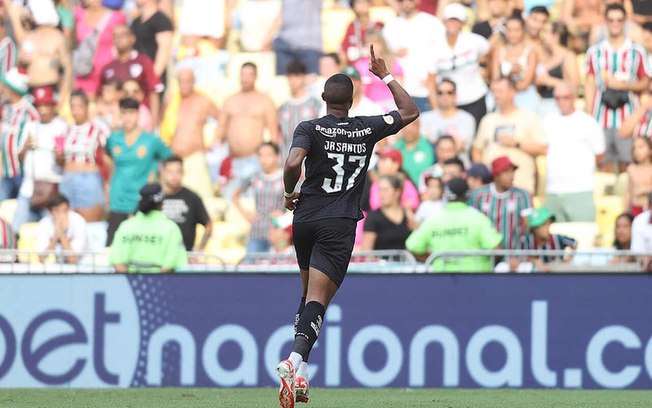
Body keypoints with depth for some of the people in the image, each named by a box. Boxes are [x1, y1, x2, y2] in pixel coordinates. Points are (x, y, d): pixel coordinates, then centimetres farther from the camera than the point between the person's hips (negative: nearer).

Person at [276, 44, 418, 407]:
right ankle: (296, 360, -34)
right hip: (339, 225, -2)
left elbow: (293, 163, -19)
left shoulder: (311, 129, -2)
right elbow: (410, 111, 16)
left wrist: (290, 194, -1)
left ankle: (298, 367, 14)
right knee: (318, 298, -11)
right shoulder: (366, 129, 3)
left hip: (306, 219, 2)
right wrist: (386, 76, 21)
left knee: (310, 292, 20)